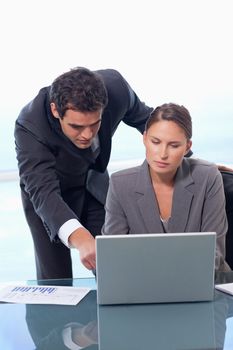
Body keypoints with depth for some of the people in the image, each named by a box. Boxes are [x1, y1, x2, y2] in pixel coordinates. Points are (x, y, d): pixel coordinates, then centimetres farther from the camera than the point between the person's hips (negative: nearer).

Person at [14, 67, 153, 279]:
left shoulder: (115, 87, -28)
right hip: (51, 192, -3)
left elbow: (140, 116, -5)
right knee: (54, 279, -2)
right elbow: (43, 190, -47)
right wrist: (80, 238, -64)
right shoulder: (30, 127, -37)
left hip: (95, 181, 3)